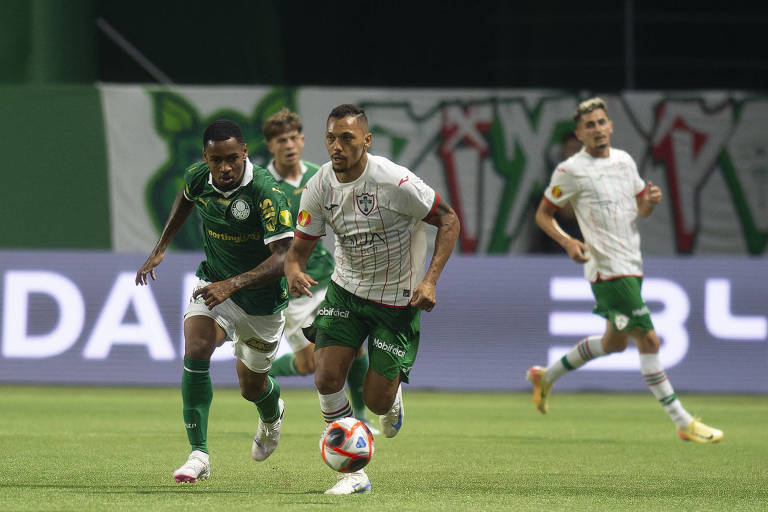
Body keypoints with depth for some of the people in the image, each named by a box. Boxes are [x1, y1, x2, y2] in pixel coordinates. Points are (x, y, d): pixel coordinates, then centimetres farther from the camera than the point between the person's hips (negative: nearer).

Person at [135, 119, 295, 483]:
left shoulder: (266, 192, -30)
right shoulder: (198, 177, -13)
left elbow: (282, 258, -35)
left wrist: (232, 284, -45)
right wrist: (160, 248, 14)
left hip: (262, 299, -3)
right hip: (215, 283, 3)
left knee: (251, 387, 14)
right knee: (196, 351, -26)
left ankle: (272, 413, 55)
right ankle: (199, 455, -21)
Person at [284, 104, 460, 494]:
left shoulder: (395, 181, -24)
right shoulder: (319, 187, -10)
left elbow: (448, 220, -12)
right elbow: (299, 248, -1)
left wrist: (430, 280, -21)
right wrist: (294, 272, -26)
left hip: (397, 299, -4)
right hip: (345, 290, 4)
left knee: (376, 401, -3)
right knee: (327, 378, -14)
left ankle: (393, 398, 37)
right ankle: (353, 473, 1)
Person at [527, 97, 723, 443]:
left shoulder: (624, 161, 11)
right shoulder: (571, 170, -7)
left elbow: (641, 210, 21)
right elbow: (542, 215, 0)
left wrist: (651, 200, -4)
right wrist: (568, 242, -17)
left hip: (632, 265, 8)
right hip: (607, 269, -8)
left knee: (614, 342, 18)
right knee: (648, 340, -11)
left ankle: (546, 377, 37)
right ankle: (683, 423, -8)